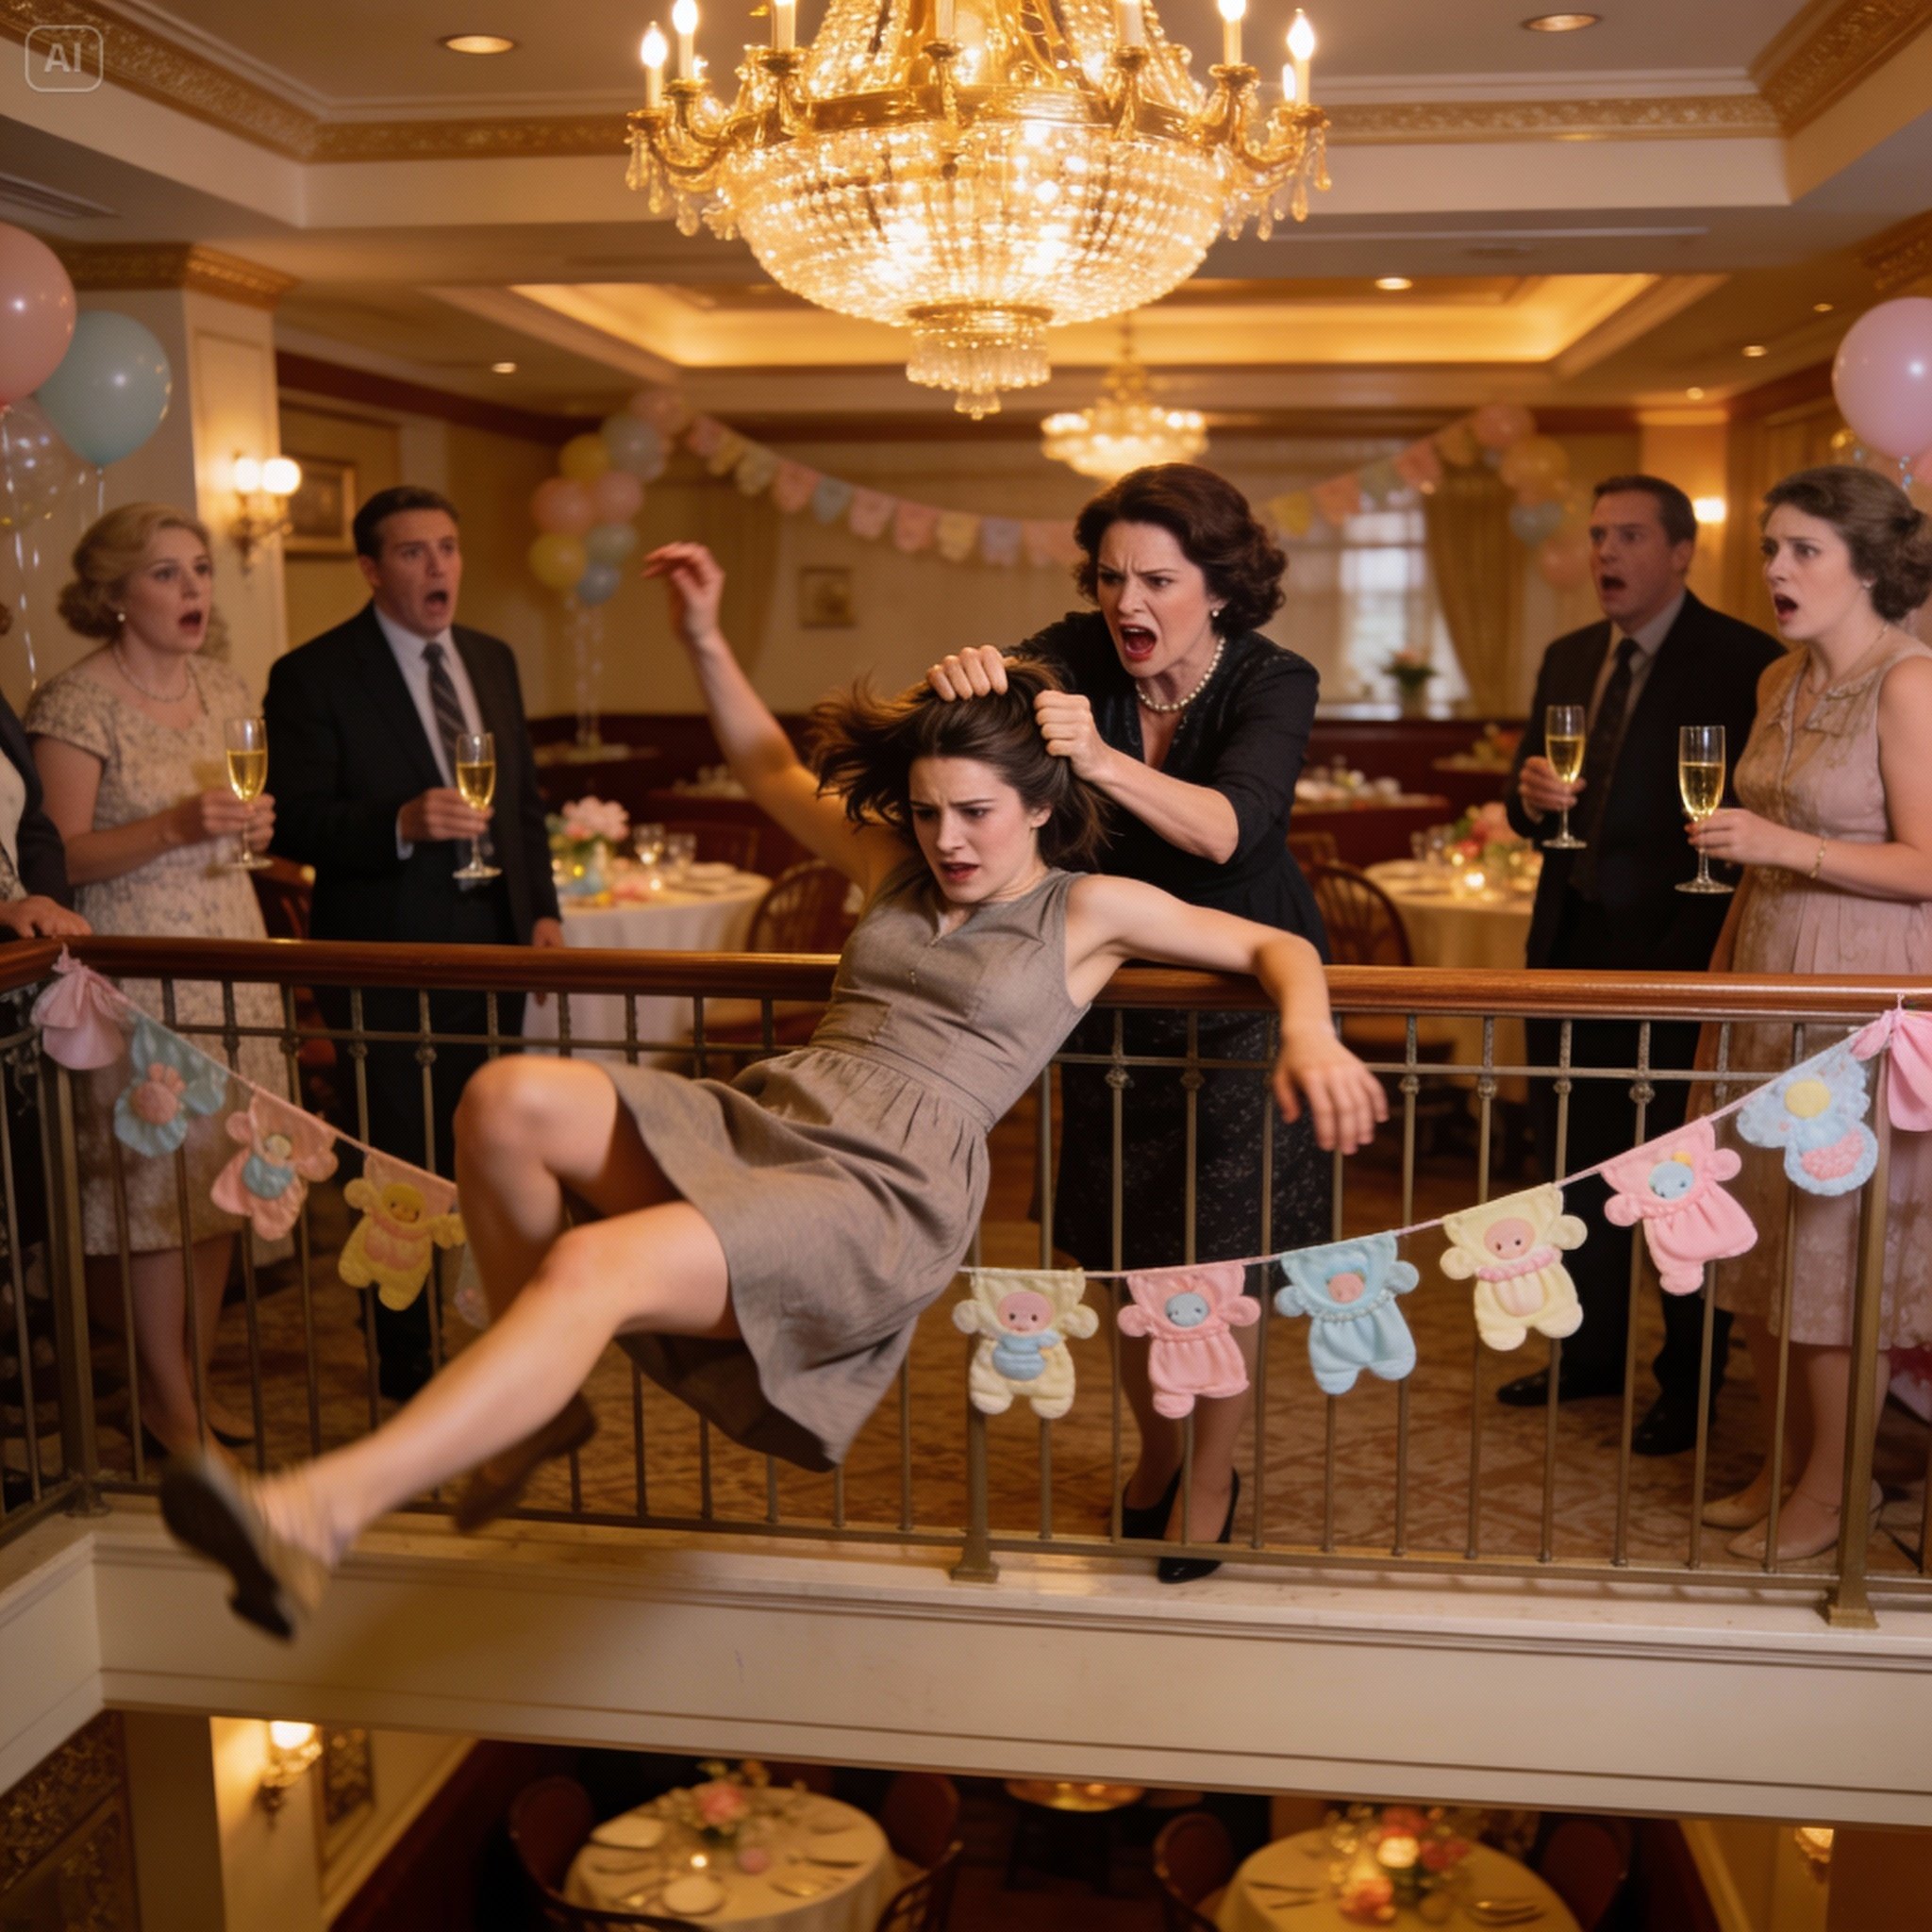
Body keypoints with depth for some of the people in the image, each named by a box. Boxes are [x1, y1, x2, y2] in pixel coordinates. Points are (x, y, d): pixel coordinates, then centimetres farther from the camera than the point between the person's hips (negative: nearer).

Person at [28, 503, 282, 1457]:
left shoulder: (226, 690, 11)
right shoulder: (74, 702, -9)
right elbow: (61, 855, -12)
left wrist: (254, 824, 0)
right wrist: (175, 827, -25)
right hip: (132, 966, -6)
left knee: (221, 1173, 8)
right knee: (156, 1179, -3)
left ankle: (194, 1380, 21)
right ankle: (166, 1401, 10)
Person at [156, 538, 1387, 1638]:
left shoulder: (1090, 910, 10)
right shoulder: (897, 870, 23)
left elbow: (1277, 945, 11)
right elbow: (772, 771, 34)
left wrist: (1309, 1035, -11)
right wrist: (705, 636, 26)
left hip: (883, 1190, -6)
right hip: (753, 1122, 6)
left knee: (595, 1267, -32)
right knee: (507, 1101, -20)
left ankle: (319, 1512, -35)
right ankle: (543, 1398, -2)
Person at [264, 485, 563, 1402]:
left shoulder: (492, 660, 12)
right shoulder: (313, 674, -8)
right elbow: (294, 822, -13)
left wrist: (543, 908, 8)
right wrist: (400, 825, -28)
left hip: (494, 945, 6)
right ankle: (404, 1369, 17)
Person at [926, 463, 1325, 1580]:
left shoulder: (1274, 683, -19)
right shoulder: (1079, 658, -10)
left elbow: (1228, 828, -37)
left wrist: (1101, 760, -53)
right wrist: (962, 683, -51)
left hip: (1243, 993, -3)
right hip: (1111, 983, 4)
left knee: (1224, 1251, 1)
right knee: (1124, 1246, 13)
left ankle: (1213, 1479, 23)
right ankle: (1157, 1449, 36)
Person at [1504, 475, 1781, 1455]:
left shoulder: (1743, 662, -8)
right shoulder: (1567, 659, 12)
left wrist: (1692, 951, -20)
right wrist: (1530, 796, -10)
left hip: (1676, 951, -6)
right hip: (1571, 944, 7)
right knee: (1573, 1158, 14)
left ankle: (1690, 1383, 16)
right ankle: (1591, 1349, 29)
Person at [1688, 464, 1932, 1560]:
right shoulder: (1782, 682, 11)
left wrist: (1782, 846, -24)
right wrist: (1724, 964, 16)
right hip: (1768, 974, 8)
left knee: (1838, 1241, 0)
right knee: (1764, 1232, 12)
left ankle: (1832, 1489, 15)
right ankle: (1783, 1463, 25)